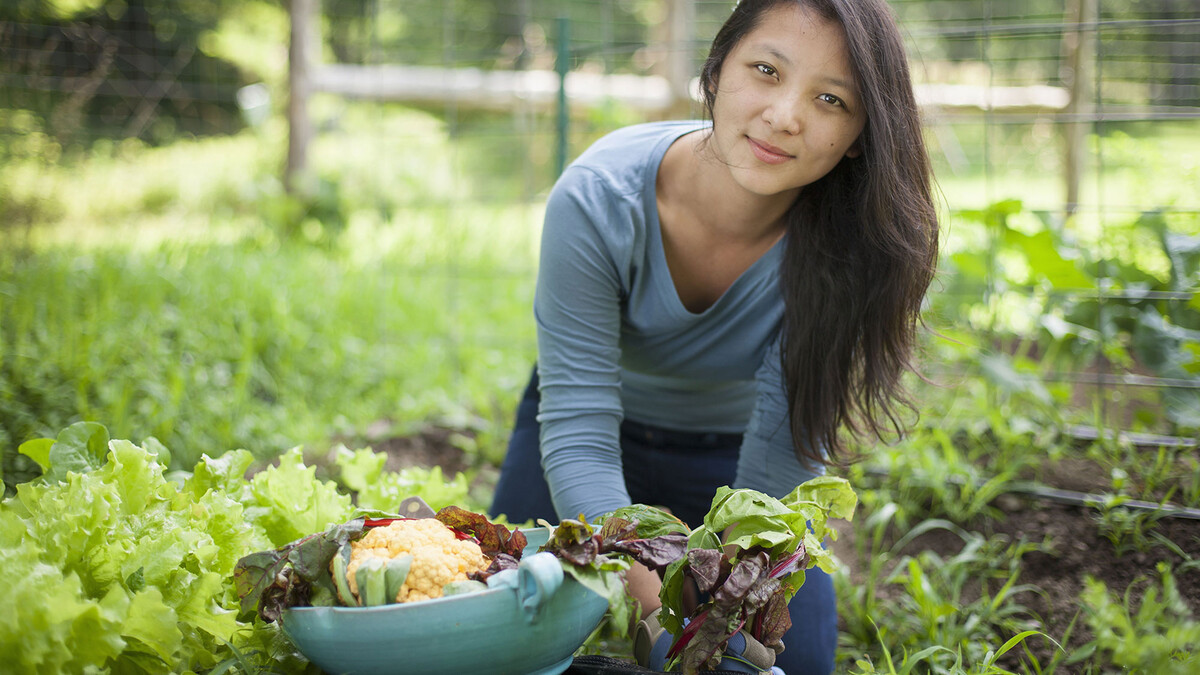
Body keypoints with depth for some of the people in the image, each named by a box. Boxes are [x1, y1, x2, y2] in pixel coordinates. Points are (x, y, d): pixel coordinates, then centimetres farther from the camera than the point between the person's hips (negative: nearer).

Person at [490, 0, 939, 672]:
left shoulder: (843, 243, -30)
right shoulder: (598, 201, -34)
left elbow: (786, 440, -25)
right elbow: (578, 437, -34)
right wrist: (658, 596, -48)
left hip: (740, 451, 1)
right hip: (605, 433, 0)